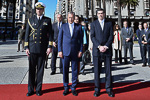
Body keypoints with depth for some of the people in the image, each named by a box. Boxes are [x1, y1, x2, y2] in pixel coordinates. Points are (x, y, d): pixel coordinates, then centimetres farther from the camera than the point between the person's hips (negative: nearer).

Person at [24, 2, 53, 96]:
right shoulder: (31, 20, 9)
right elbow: (27, 34, 7)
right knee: (32, 70, 5)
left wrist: (50, 46, -5)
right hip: (32, 48, 1)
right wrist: (26, 47, 0)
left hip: (42, 49, 0)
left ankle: (38, 89, 18)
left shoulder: (48, 20, 7)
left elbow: (50, 34, 3)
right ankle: (30, 89, 16)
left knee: (40, 70, 6)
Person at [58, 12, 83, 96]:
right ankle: (66, 88, 17)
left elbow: (81, 39, 7)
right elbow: (60, 39, 6)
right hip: (65, 51, 0)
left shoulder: (78, 27, 7)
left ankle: (73, 88, 17)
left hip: (75, 52, 0)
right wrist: (60, 50, -1)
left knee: (75, 70, 4)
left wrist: (81, 50, -1)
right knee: (65, 70, 3)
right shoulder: (63, 26, 8)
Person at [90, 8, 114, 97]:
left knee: (108, 70, 4)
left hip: (107, 50, 1)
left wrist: (106, 46, -10)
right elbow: (92, 37, 0)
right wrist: (99, 46, -12)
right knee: (97, 71, 3)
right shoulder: (93, 24, 9)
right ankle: (97, 89, 13)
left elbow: (111, 36, 4)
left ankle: (109, 89, 14)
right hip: (97, 50, -1)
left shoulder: (109, 23, 12)